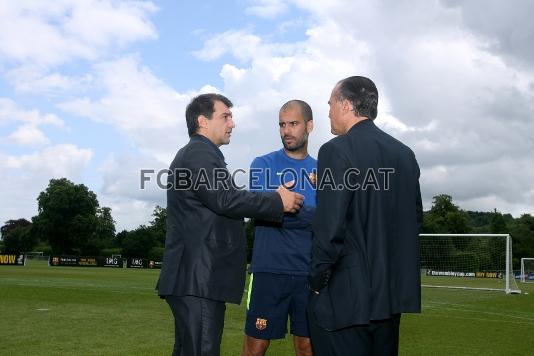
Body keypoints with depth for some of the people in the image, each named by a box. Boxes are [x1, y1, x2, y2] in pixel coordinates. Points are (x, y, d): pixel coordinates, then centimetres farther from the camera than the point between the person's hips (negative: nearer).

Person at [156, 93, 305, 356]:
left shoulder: (193, 154, 23)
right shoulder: (200, 153, -10)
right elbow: (226, 199, -21)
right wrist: (278, 201, -11)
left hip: (197, 277, 11)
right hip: (198, 279, -11)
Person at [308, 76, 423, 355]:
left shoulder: (337, 150, -13)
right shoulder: (405, 154, 8)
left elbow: (329, 227, -18)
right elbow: (416, 217, 13)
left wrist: (317, 281, -7)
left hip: (346, 295, -7)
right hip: (392, 292, 7)